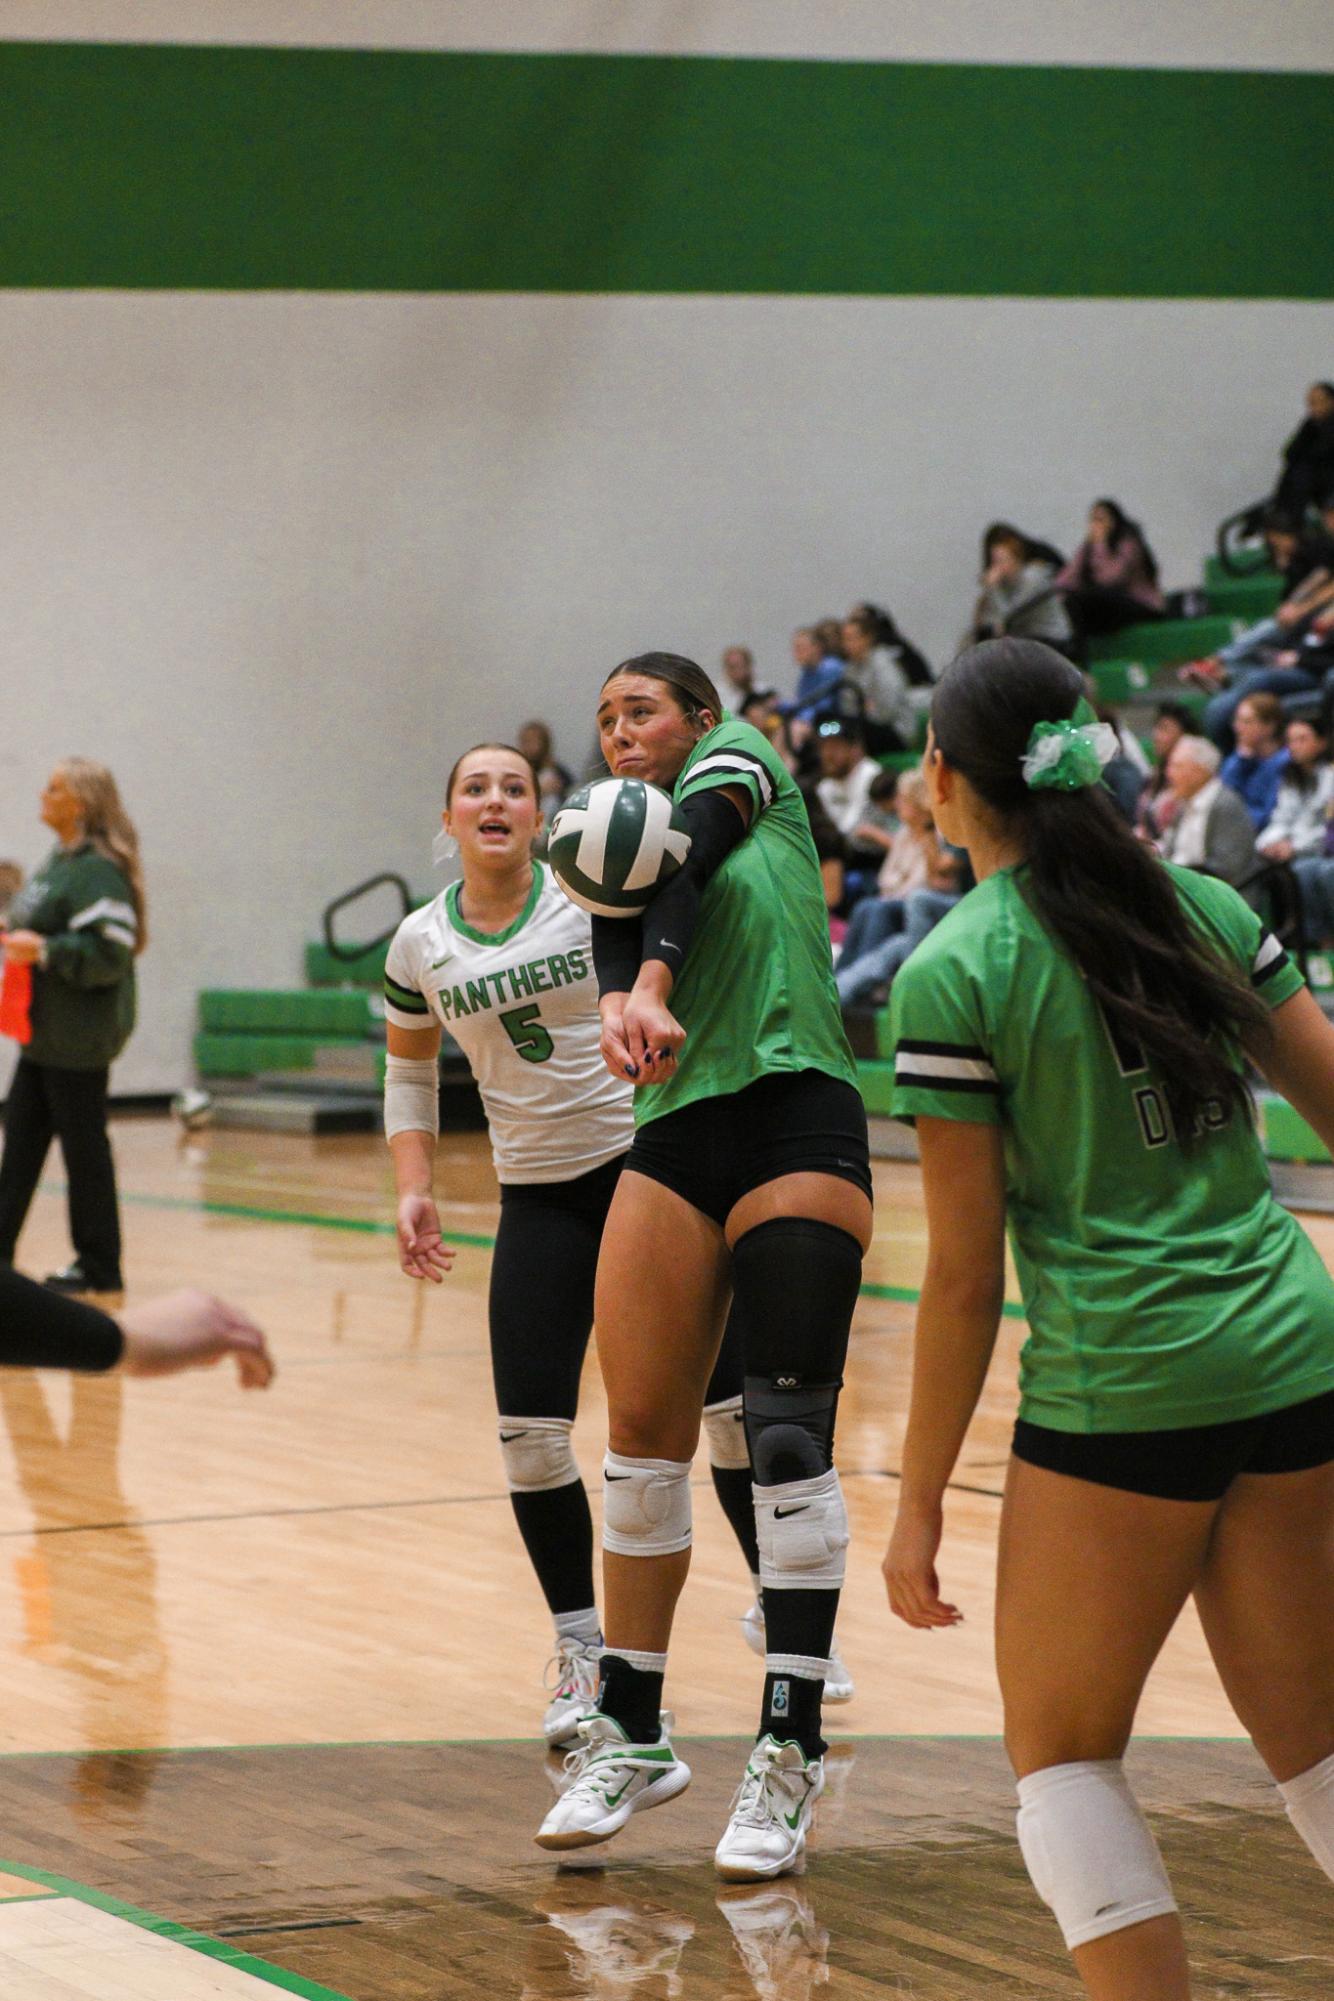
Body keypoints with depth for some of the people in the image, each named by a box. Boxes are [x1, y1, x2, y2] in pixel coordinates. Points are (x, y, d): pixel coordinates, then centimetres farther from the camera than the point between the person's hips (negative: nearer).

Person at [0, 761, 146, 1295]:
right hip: (44, 1033, 10)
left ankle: (98, 1266, 7)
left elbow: (109, 953, -23)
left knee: (83, 1147, -2)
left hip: (78, 1039, -10)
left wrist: (43, 950, -25)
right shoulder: (58, 861, 14)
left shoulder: (97, 871, -17)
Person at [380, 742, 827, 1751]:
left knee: (730, 1404, -1)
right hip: (540, 1200, 2)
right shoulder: (421, 945, 3)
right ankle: (581, 1648, 10)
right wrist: (415, 1187, 7)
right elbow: (409, 1065, 18)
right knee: (531, 1430, -7)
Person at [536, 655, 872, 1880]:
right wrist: (617, 1006, -25)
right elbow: (617, 939, -1)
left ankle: (791, 1752, -4)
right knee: (642, 1440, 0)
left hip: (796, 1121, -5)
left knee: (790, 1438, -9)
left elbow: (686, 863, -10)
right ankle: (631, 1737, 11)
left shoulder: (738, 766, 11)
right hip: (675, 1138, 5)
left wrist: (655, 986, -29)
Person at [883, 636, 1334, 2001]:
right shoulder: (1207, 907, 8)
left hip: (1121, 1389, -5)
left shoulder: (952, 977, -6)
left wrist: (919, 1502, 1)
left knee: (1061, 1752, 11)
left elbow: (964, 1277, -6)